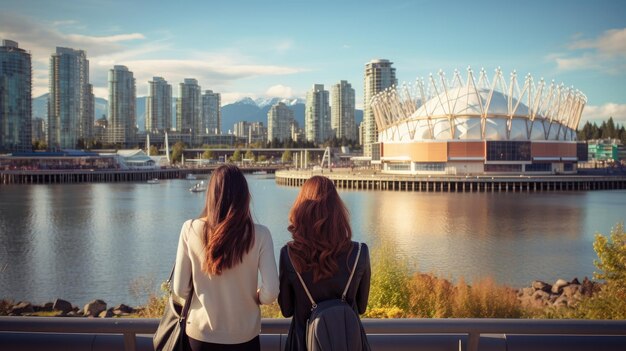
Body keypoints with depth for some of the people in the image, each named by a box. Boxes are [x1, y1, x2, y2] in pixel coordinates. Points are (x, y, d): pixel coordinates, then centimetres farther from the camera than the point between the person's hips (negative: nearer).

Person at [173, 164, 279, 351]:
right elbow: (270, 293, -16)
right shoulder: (259, 234, -15)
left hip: (201, 333, 1)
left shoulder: (191, 229, -12)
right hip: (244, 334, 0)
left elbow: (180, 290, -7)